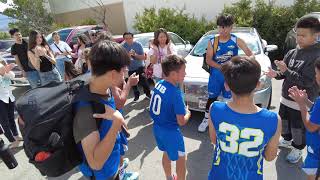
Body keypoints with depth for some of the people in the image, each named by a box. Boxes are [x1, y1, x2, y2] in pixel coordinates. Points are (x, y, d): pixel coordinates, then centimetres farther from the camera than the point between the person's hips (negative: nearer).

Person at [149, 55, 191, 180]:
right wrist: (188, 113, -2)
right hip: (170, 131, -8)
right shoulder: (175, 93, -28)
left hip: (157, 127, 8)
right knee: (181, 159, 16)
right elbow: (181, 122, -23)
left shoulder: (158, 84, -6)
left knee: (166, 153, 29)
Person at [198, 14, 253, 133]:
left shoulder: (236, 40, -5)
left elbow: (250, 55, -6)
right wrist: (221, 67, -20)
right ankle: (206, 119, 27)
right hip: (215, 75, 1)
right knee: (212, 97, 10)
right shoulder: (212, 41, -3)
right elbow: (208, 60, -7)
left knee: (230, 99, 8)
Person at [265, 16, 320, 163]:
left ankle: (298, 149, 33)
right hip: (285, 97, 6)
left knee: (298, 127, 10)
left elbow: (307, 81, -24)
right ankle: (287, 140, 46)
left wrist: (286, 70, -30)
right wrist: (276, 74, -15)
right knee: (284, 122, 22)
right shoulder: (292, 53, 0)